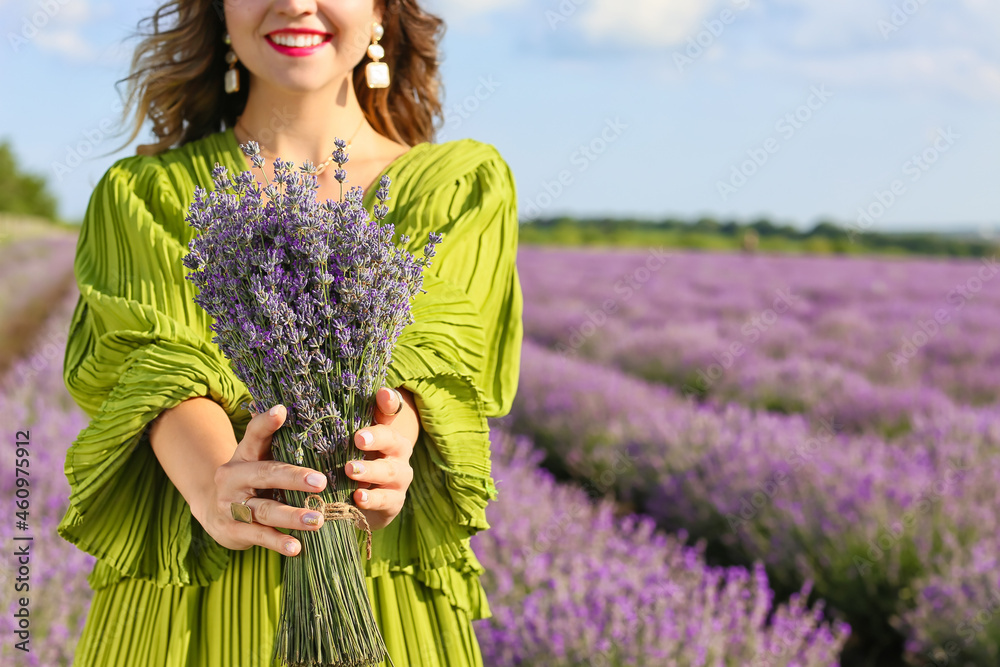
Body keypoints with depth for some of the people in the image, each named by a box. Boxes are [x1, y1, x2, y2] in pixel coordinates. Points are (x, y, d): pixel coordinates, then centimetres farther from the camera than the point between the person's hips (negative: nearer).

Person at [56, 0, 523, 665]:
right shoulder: (142, 192, 7)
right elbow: (162, 362, -10)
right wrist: (215, 488, -32)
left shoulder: (466, 184, 7)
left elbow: (426, 357, -9)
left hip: (386, 599, 0)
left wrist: (388, 446, -32)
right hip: (187, 607, 0)